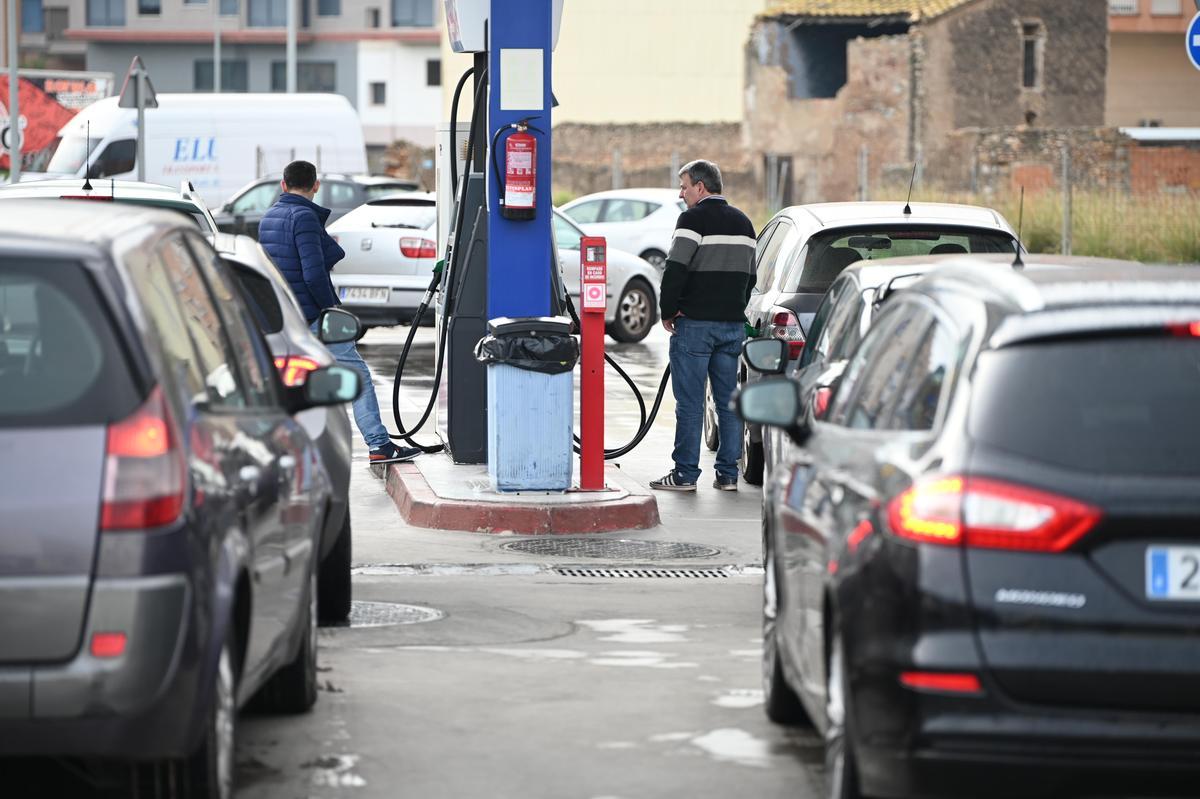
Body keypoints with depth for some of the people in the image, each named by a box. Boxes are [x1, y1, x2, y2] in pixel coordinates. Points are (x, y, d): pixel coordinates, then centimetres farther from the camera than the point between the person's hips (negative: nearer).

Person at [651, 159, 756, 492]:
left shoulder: (693, 219, -9)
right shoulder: (742, 222, 15)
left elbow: (676, 270, -16)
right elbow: (750, 275, 20)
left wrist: (667, 312, -5)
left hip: (695, 324, -7)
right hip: (733, 324, 7)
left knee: (689, 402, -3)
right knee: (729, 401, 9)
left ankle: (685, 474, -2)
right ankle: (727, 474, 9)